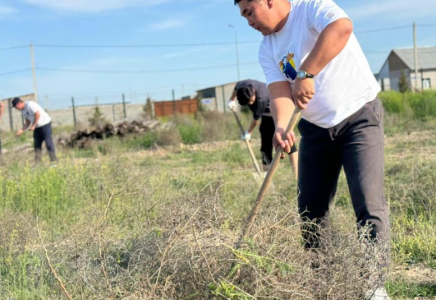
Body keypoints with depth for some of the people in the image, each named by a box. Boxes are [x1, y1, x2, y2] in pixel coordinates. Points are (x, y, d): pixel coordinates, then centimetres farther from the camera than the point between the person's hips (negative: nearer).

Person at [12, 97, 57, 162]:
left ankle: (53, 159, -7)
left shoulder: (30, 105, -16)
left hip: (45, 123, -9)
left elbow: (38, 114, -21)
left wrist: (33, 126, -19)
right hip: (37, 127, 9)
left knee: (48, 141, -10)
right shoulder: (23, 111, 11)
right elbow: (28, 122, 14)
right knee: (37, 143, 4)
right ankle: (37, 160, 6)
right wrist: (22, 130, 2)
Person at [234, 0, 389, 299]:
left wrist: (305, 73, -38)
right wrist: (281, 126, -28)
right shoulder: (267, 49, 6)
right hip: (316, 128, 7)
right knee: (310, 207, 8)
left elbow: (341, 28, -34)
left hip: (359, 116, -6)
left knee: (369, 203, -12)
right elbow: (279, 91, -8)